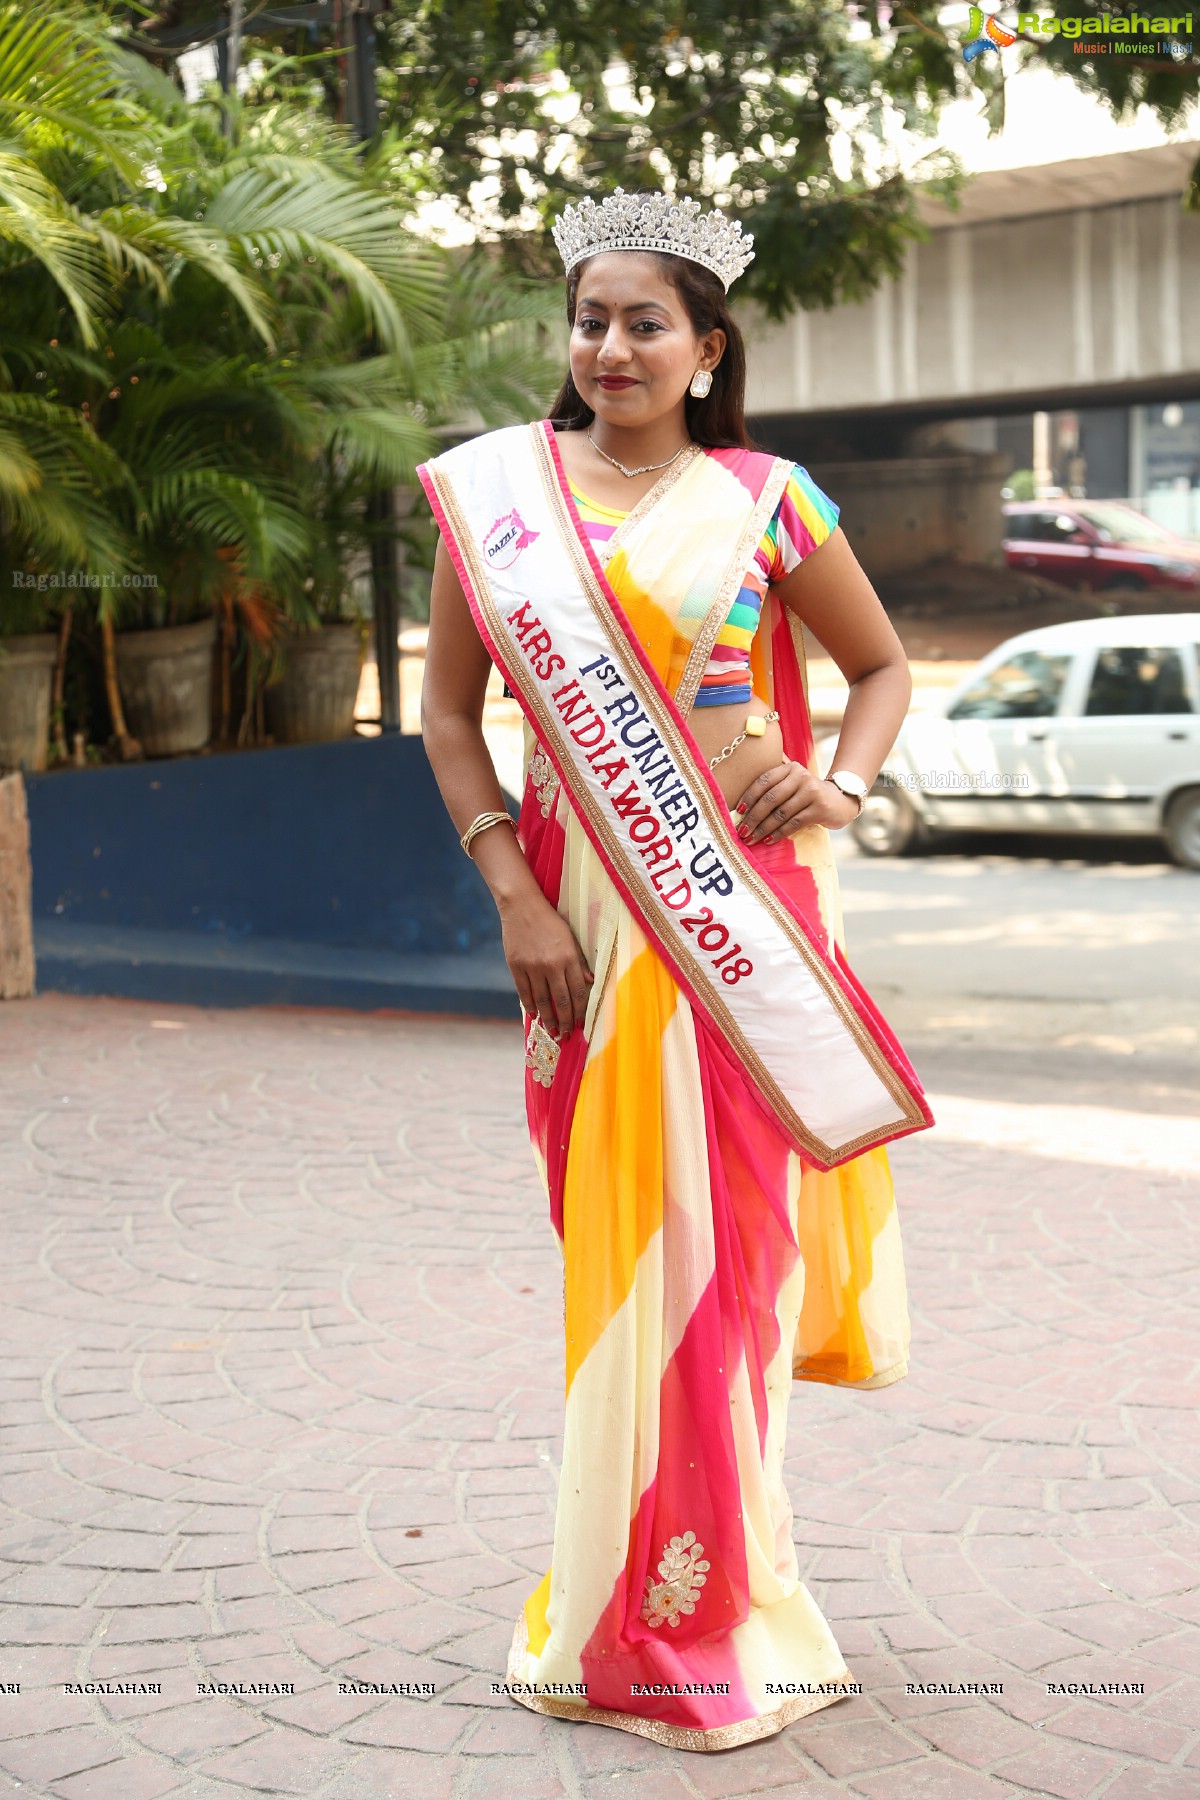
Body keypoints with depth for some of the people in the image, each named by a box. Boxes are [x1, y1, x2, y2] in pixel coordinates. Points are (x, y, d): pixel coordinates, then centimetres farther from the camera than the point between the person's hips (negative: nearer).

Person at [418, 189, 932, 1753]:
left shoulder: (764, 499, 3)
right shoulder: (496, 490, 4)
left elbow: (883, 664, 13)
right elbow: (449, 713, 5)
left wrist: (841, 786, -6)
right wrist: (513, 895, -5)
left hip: (744, 900, 0)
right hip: (584, 904, 1)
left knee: (718, 1231, 2)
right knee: (620, 1236, 5)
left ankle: (684, 1611, 18)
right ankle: (644, 1610, 21)